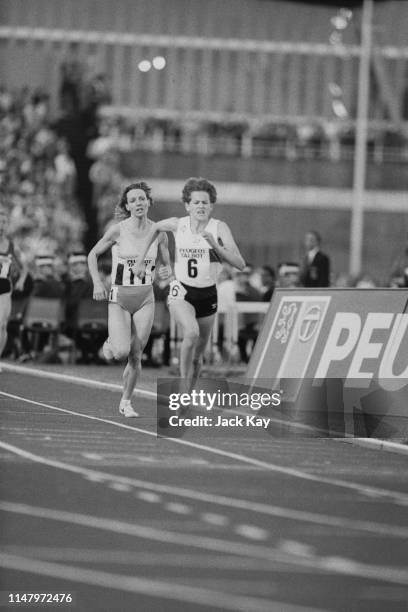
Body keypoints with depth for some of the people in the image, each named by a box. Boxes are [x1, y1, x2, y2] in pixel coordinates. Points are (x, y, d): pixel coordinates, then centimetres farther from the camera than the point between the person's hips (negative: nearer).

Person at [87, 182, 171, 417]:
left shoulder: (158, 232, -2)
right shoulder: (118, 230, -9)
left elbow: (167, 264, 11)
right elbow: (93, 254, 3)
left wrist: (167, 271, -13)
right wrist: (97, 282, -9)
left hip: (145, 300, 2)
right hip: (119, 298, -2)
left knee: (136, 356, 0)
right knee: (122, 351, -18)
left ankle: (126, 401, 18)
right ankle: (111, 345, 18)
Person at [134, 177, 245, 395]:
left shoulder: (219, 228, -10)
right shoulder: (178, 225, -6)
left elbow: (240, 264, -17)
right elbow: (155, 228, 18)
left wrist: (215, 245, -29)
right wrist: (140, 260, 15)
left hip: (208, 295, 2)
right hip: (181, 292, -2)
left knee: (197, 357, 10)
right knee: (191, 332, -31)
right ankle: (184, 392, -22)